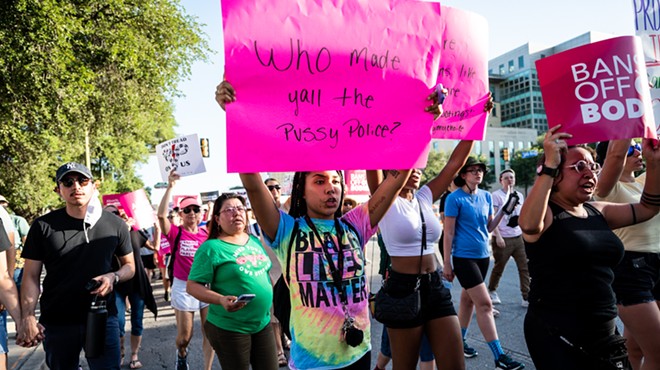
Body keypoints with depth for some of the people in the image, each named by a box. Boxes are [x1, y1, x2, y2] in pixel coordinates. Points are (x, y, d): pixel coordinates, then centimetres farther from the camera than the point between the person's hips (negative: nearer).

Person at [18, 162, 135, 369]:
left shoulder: (115, 225, 0)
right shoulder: (43, 226, -3)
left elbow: (129, 265, 8)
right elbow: (31, 276, -2)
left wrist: (114, 277, -13)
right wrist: (28, 317, -14)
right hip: (56, 323, 1)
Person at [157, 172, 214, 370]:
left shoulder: (207, 233, 2)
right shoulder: (175, 233, -7)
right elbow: (161, 214, -24)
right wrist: (170, 187, -26)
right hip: (183, 287, -2)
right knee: (184, 335, 10)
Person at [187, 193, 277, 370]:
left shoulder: (255, 241, 7)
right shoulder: (211, 247, -13)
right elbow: (193, 286, -15)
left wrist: (271, 300, 10)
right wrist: (221, 300, -29)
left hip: (263, 323, 6)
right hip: (229, 328, -6)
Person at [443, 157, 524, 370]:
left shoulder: (486, 196, 7)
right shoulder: (455, 198, -12)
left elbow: (489, 227, 13)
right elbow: (448, 232, -11)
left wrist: (503, 211, -2)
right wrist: (447, 263, -11)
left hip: (483, 255, 7)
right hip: (464, 257, -7)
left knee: (468, 299, 16)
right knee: (484, 304, -8)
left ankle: (459, 342, 31)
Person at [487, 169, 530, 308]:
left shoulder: (519, 195, 13)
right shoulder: (496, 195, -6)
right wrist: (498, 236, -17)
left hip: (518, 237, 5)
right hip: (503, 238, -5)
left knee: (525, 267, -1)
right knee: (498, 268, 8)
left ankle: (526, 297, 3)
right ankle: (492, 291, 30)